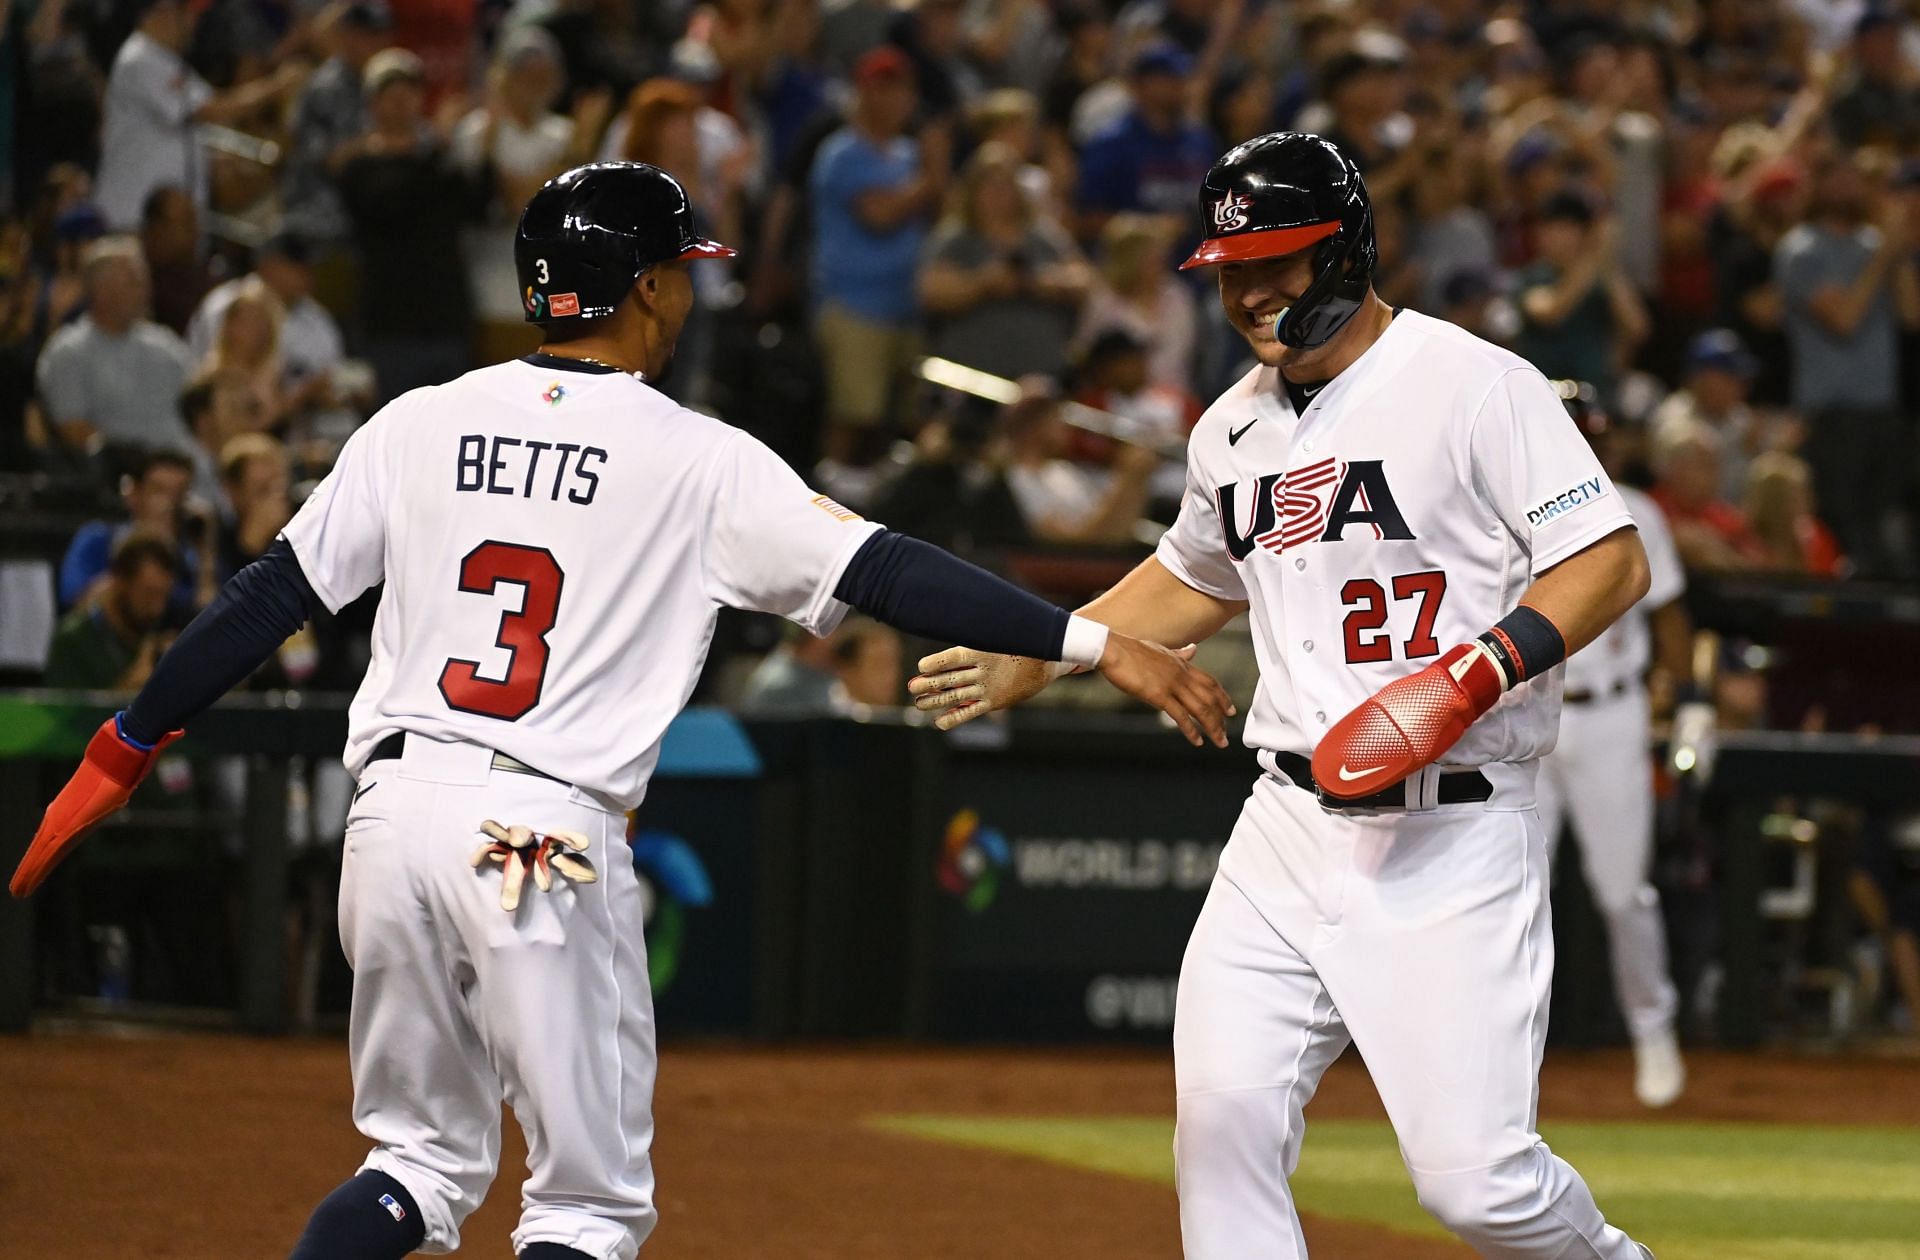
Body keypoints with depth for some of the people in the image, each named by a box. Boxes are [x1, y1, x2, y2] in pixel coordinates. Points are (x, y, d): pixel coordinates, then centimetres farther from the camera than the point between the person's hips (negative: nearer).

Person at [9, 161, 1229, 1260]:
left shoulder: (422, 426, 9)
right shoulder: (700, 460, -2)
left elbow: (269, 599, 8)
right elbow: (886, 572, -8)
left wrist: (123, 752, 15)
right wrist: (1095, 643, -9)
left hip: (395, 808, 5)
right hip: (546, 835, -5)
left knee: (424, 1159, 18)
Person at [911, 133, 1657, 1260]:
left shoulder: (1475, 385, -8)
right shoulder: (1235, 428, 14)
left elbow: (1614, 564, -12)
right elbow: (1197, 579, 33)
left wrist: (1477, 673, -24)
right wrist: (1037, 658, 26)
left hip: (1455, 834, -7)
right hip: (1290, 829, 7)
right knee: (1225, 1123, -7)